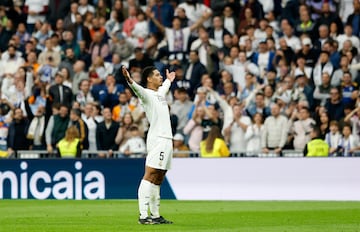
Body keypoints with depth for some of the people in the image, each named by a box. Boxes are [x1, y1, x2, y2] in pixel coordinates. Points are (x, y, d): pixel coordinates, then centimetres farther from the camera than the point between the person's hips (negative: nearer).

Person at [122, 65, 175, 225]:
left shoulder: (160, 92, 22)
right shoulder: (146, 93, -5)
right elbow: (138, 89, -28)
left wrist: (169, 80, 66)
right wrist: (130, 81, -49)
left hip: (167, 139, 9)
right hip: (157, 139, -9)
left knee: (158, 179, 9)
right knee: (149, 176, -14)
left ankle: (155, 216, 11)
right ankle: (143, 216, -21)